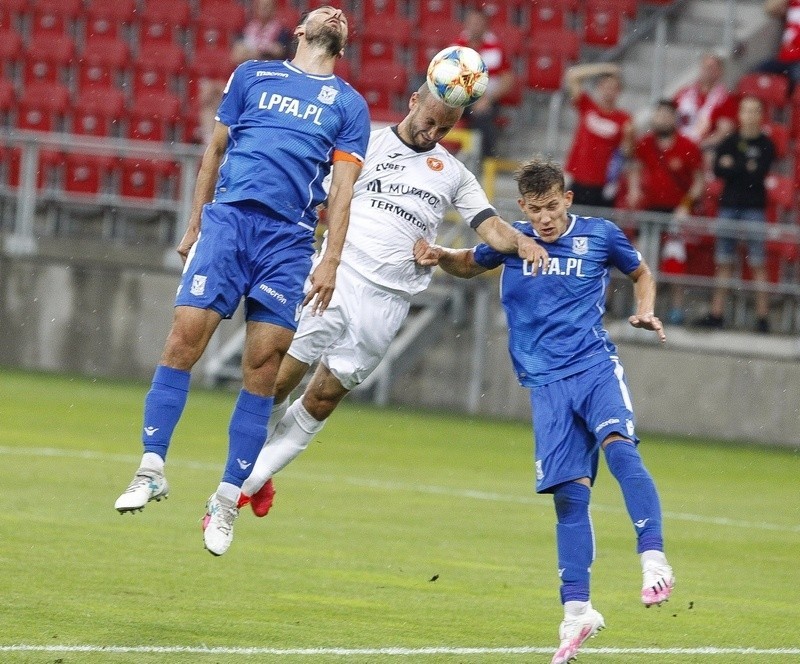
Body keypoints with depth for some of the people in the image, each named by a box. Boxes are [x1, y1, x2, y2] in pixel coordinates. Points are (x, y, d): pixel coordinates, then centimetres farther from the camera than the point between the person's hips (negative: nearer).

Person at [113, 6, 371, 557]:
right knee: (185, 337, -13)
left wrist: (331, 260, -3)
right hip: (228, 217, 0)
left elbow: (342, 186, 7)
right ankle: (152, 468, -8)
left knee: (263, 366, -4)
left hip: (288, 239, 0)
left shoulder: (349, 105, 15)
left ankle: (229, 498, 4)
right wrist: (194, 224, 15)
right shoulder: (253, 75, 17)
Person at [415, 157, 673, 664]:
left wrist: (646, 312, 3)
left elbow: (641, 272, 21)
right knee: (569, 494, -4)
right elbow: (470, 265, 26)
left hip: (596, 366, -2)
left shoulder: (600, 235, 2)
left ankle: (654, 561, -33)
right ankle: (577, 612, 2)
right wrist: (441, 256, 5)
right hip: (547, 383, 2)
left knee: (619, 446, -30)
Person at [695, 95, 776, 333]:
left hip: (754, 207, -3)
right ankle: (716, 314, 8)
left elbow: (760, 174, -10)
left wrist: (733, 167, -6)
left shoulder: (765, 144, 1)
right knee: (723, 262, 4)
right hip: (729, 204, 3)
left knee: (758, 263, -5)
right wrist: (746, 169, -11)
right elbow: (718, 170, -1)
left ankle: (763, 316, -4)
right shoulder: (729, 142, 9)